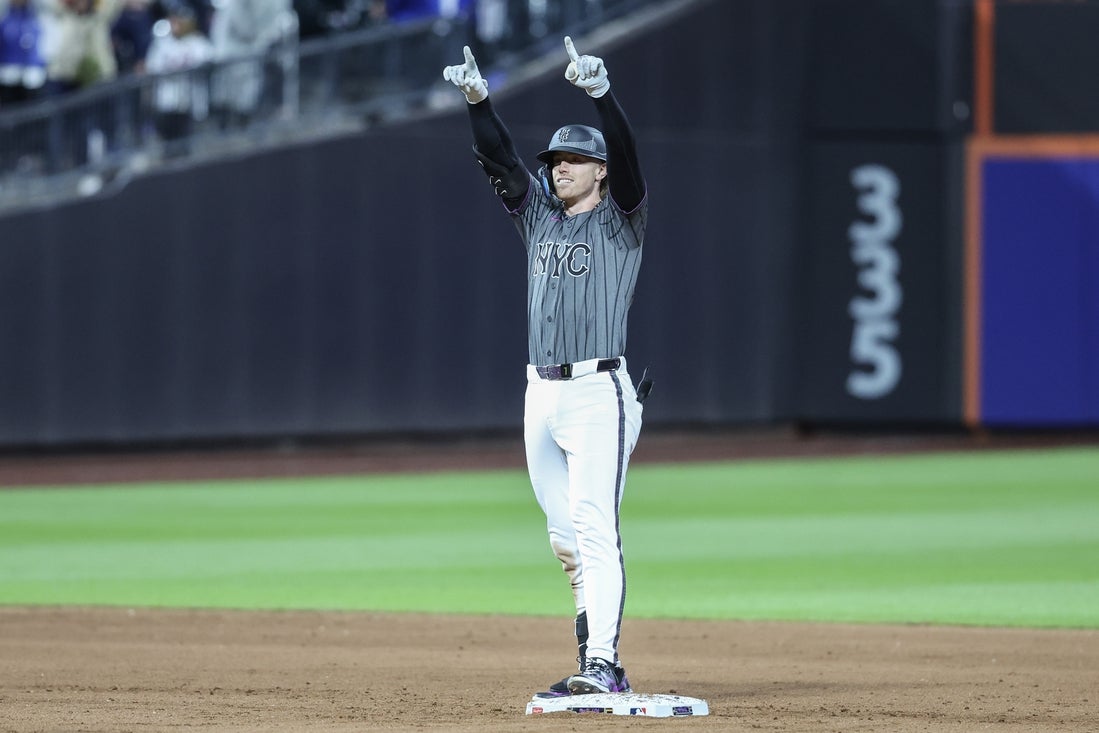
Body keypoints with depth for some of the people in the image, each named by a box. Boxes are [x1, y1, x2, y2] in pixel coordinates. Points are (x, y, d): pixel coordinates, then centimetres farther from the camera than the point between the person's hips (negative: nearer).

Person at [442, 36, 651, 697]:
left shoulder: (621, 219, 1)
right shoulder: (538, 214, 17)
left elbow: (626, 153, -15)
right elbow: (498, 157, 7)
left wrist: (600, 91, -30)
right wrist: (478, 99, -9)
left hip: (599, 392, -7)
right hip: (542, 396, 7)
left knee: (594, 527, -16)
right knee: (565, 537, 8)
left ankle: (603, 664, -22)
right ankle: (597, 658, 15)